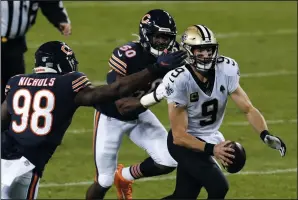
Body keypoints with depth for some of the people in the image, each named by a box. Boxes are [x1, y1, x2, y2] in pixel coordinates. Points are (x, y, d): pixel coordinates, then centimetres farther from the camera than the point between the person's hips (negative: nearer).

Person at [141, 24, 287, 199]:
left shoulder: (226, 71, -13)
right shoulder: (179, 81, -26)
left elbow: (248, 109, -11)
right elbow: (179, 135, -25)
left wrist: (265, 135, -31)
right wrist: (212, 150, -38)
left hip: (209, 138, 6)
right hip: (185, 142, -6)